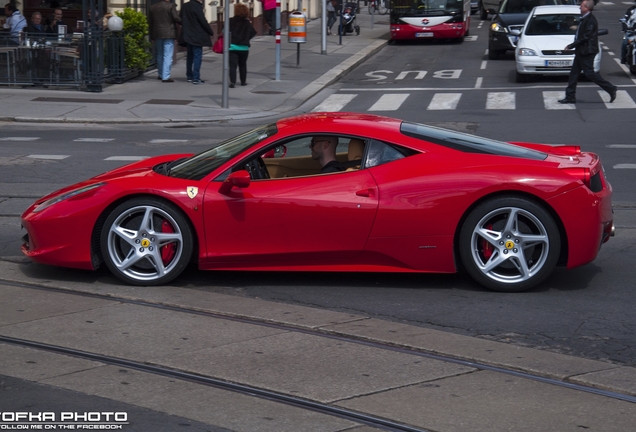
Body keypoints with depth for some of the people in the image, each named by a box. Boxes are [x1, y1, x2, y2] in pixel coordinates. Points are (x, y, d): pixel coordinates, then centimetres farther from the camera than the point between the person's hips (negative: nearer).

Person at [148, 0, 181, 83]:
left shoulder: (153, 7, 8)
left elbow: (150, 22, 12)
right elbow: (176, 18, -14)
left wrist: (152, 35, 18)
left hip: (157, 34, 5)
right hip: (169, 34, -5)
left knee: (160, 55, 18)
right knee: (168, 56, -5)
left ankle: (161, 74, 27)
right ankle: (165, 77, -11)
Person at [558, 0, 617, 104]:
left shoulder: (590, 20, -18)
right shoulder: (584, 19, 13)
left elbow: (585, 37, -22)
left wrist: (571, 46, -18)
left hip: (586, 52, -10)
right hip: (581, 51, 10)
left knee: (590, 74, -7)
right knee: (574, 73, 10)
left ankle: (611, 89, 0)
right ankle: (570, 97, 14)